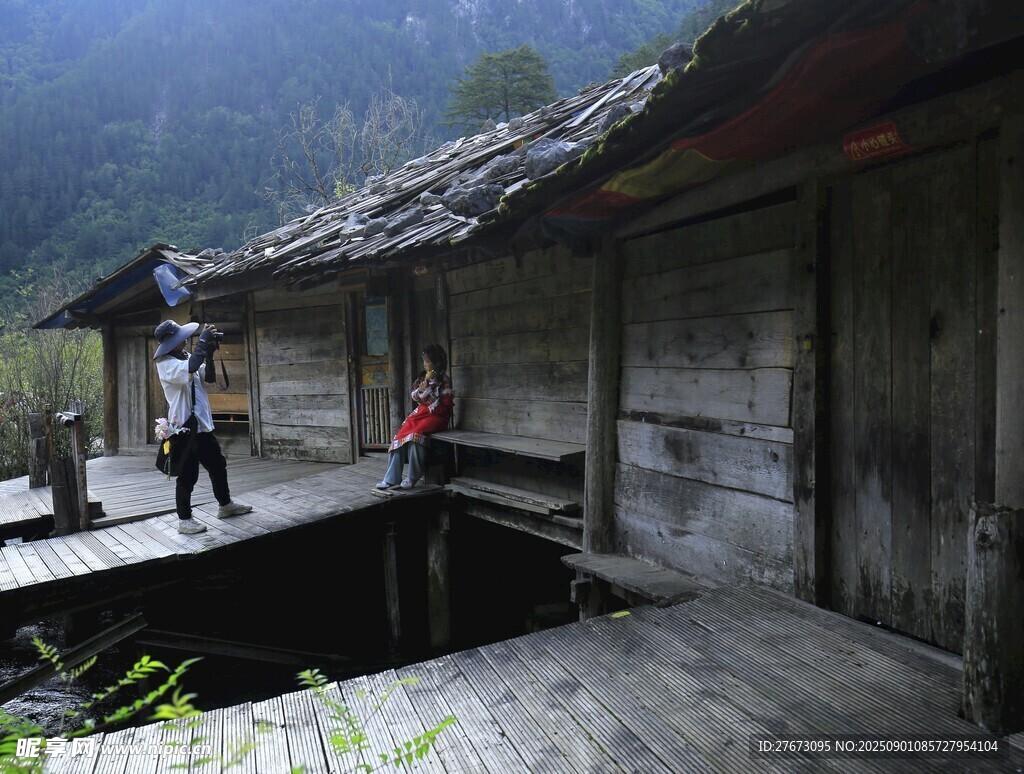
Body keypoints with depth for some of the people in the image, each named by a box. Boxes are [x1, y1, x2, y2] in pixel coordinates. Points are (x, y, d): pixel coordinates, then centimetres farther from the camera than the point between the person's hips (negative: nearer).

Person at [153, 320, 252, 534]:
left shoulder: (186, 357, 11)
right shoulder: (165, 363, -15)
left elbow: (209, 377, 10)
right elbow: (191, 368, -34)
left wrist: (209, 354, -5)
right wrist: (203, 341, -24)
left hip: (203, 424, 9)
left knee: (218, 465, 19)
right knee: (188, 475, -2)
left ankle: (225, 505, 34)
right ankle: (184, 520, 9)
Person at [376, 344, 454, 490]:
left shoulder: (444, 381, -5)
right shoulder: (422, 377, 13)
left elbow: (444, 406, -7)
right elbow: (415, 397, 12)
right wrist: (424, 384, -4)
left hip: (435, 417, -6)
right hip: (420, 414, 6)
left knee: (415, 435, -32)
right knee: (400, 437, -17)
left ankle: (413, 477, -20)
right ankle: (391, 478, -16)